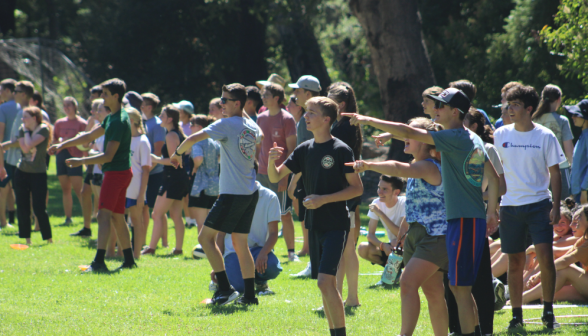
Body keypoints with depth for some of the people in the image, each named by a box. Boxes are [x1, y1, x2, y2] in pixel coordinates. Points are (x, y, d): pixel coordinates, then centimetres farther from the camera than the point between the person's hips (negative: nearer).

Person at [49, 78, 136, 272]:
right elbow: (90, 136, 23)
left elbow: (108, 156, -21)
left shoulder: (120, 121, -18)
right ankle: (129, 260, 19)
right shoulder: (111, 118, 14)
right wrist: (63, 145, 19)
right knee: (117, 217, 14)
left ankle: (99, 262, -25)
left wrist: (81, 161, -20)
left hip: (116, 173, -10)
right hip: (121, 171, 10)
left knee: (104, 214, -16)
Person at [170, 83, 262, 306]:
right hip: (250, 193, 8)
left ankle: (225, 288, -7)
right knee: (240, 243, 13)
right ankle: (249, 294, 11)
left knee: (206, 237, -1)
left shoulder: (226, 124, -12)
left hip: (232, 194, -8)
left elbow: (193, 139, -17)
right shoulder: (252, 127, 10)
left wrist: (178, 153, 0)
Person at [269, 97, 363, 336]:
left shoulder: (341, 150, -10)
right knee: (327, 284, 11)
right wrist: (272, 160, -11)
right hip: (315, 225, 7)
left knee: (325, 282, -17)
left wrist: (324, 199, -17)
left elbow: (357, 188, -9)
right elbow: (275, 177, 11)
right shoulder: (305, 149, 9)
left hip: (336, 225, -7)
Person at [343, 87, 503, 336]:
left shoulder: (455, 138, -14)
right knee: (457, 285, 16)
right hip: (475, 219, 10)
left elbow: (408, 133, -17)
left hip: (464, 222, -10)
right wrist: (491, 212, 25)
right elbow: (493, 178, 20)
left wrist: (369, 120, -11)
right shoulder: (473, 140, 14)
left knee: (461, 287, -6)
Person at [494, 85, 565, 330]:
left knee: (545, 255, -12)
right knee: (515, 262, 4)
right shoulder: (501, 135, 4)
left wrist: (556, 206, -8)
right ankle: (516, 314, 12)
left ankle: (548, 312, -1)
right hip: (510, 206, 2)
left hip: (539, 204, -2)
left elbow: (554, 174, 1)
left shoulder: (545, 137, -2)